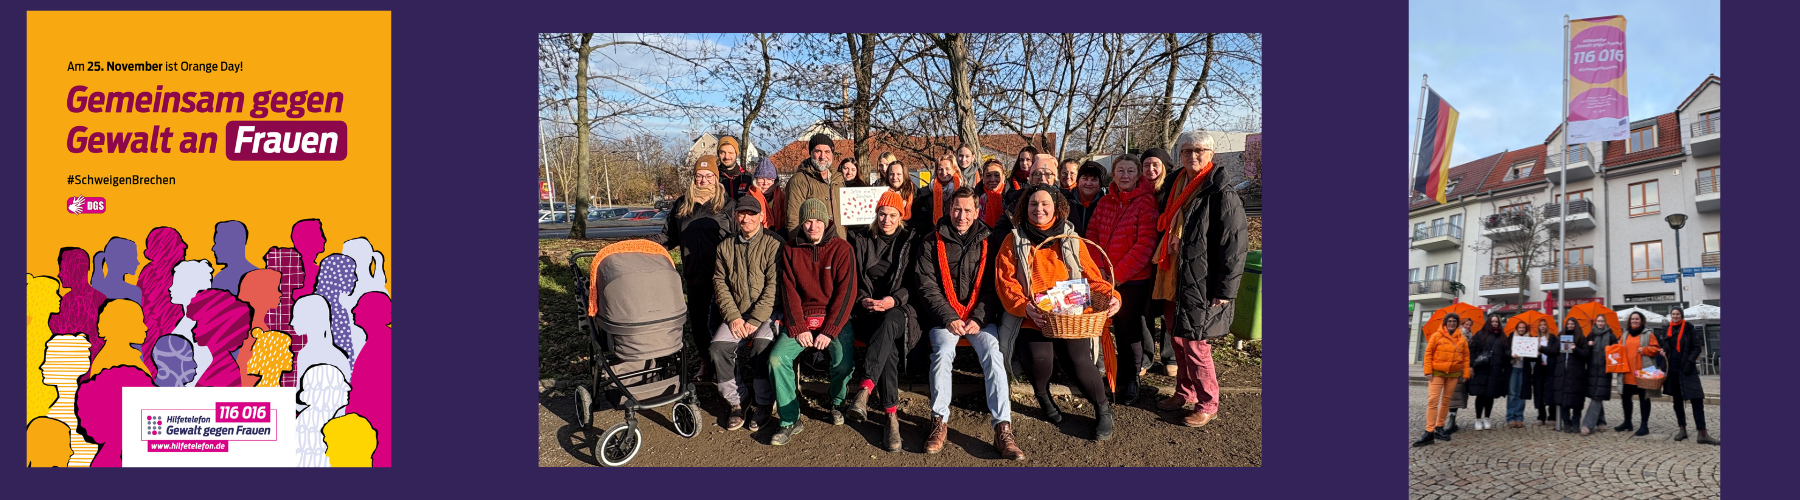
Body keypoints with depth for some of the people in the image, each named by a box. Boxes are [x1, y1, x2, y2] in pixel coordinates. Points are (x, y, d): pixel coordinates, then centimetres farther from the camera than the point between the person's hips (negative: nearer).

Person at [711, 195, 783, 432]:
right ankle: (737, 402, -3)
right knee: (719, 348, -21)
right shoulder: (726, 246, 12)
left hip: (767, 313, -4)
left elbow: (774, 286, -11)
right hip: (736, 315, 4)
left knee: (762, 345, -31)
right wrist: (733, 317, -8)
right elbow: (720, 283, 7)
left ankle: (762, 404, -10)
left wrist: (755, 321, -17)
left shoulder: (773, 244, -4)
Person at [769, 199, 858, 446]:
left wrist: (829, 331, -16)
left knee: (844, 361, -27)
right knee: (777, 357, -21)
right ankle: (790, 420, -8)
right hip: (801, 318, 2)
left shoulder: (842, 249, -3)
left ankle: (837, 401, 7)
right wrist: (798, 328, -10)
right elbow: (789, 291, 2)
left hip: (835, 318, -2)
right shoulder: (790, 250, 5)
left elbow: (846, 293, -8)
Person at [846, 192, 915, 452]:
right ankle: (892, 415, -37)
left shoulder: (909, 242, 12)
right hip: (867, 310, 0)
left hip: (898, 308, 0)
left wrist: (894, 299, -12)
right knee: (889, 345, -33)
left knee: (889, 323, -40)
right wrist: (862, 299, -7)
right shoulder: (860, 240, 14)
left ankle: (865, 389, -54)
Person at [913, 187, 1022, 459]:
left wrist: (978, 319, -10)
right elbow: (927, 286, -1)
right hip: (944, 315, -1)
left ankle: (1002, 429, -27)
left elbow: (992, 287, 5)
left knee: (993, 353, -26)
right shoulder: (931, 243, 6)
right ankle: (939, 422, -17)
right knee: (943, 351, -30)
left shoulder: (988, 244, 10)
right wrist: (949, 319, -12)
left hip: (980, 316, 1)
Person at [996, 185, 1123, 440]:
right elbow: (1005, 282, 0)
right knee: (1039, 357, -27)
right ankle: (1043, 396, 9)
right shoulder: (1013, 241, 7)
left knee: (1078, 361, -20)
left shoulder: (1072, 240, 12)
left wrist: (1111, 296, -9)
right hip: (1032, 319, -1)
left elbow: (1092, 276, 12)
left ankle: (1103, 409, 9)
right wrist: (1025, 307, -18)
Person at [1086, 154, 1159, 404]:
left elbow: (1145, 243, -15)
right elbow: (1092, 235, 8)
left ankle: (1130, 380, 15)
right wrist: (1098, 269, -6)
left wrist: (1119, 274, -16)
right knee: (1119, 327, 15)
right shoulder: (1104, 202, 8)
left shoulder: (1146, 201, -10)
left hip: (1135, 278, -5)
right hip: (1107, 278, 5)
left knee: (1130, 327, 1)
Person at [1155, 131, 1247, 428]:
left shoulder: (1222, 195, -13)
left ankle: (1207, 405, 14)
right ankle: (1185, 393, 31)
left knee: (1194, 346, -2)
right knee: (1178, 339, 14)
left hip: (1202, 287, -7)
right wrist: (1164, 276, 18)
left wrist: (1224, 290, -17)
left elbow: (1235, 246, -15)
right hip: (1175, 282, 7)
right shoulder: (1177, 188, 11)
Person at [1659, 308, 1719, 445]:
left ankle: (1702, 434, -12)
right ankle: (1682, 429, 19)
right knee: (1677, 400, 10)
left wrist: (1690, 362, -14)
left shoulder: (1688, 329, -1)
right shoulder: (1666, 330, 9)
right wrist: (1663, 352, -3)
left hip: (1687, 369, -4)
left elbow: (1697, 347, -3)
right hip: (1672, 369, 4)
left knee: (1697, 399, -10)